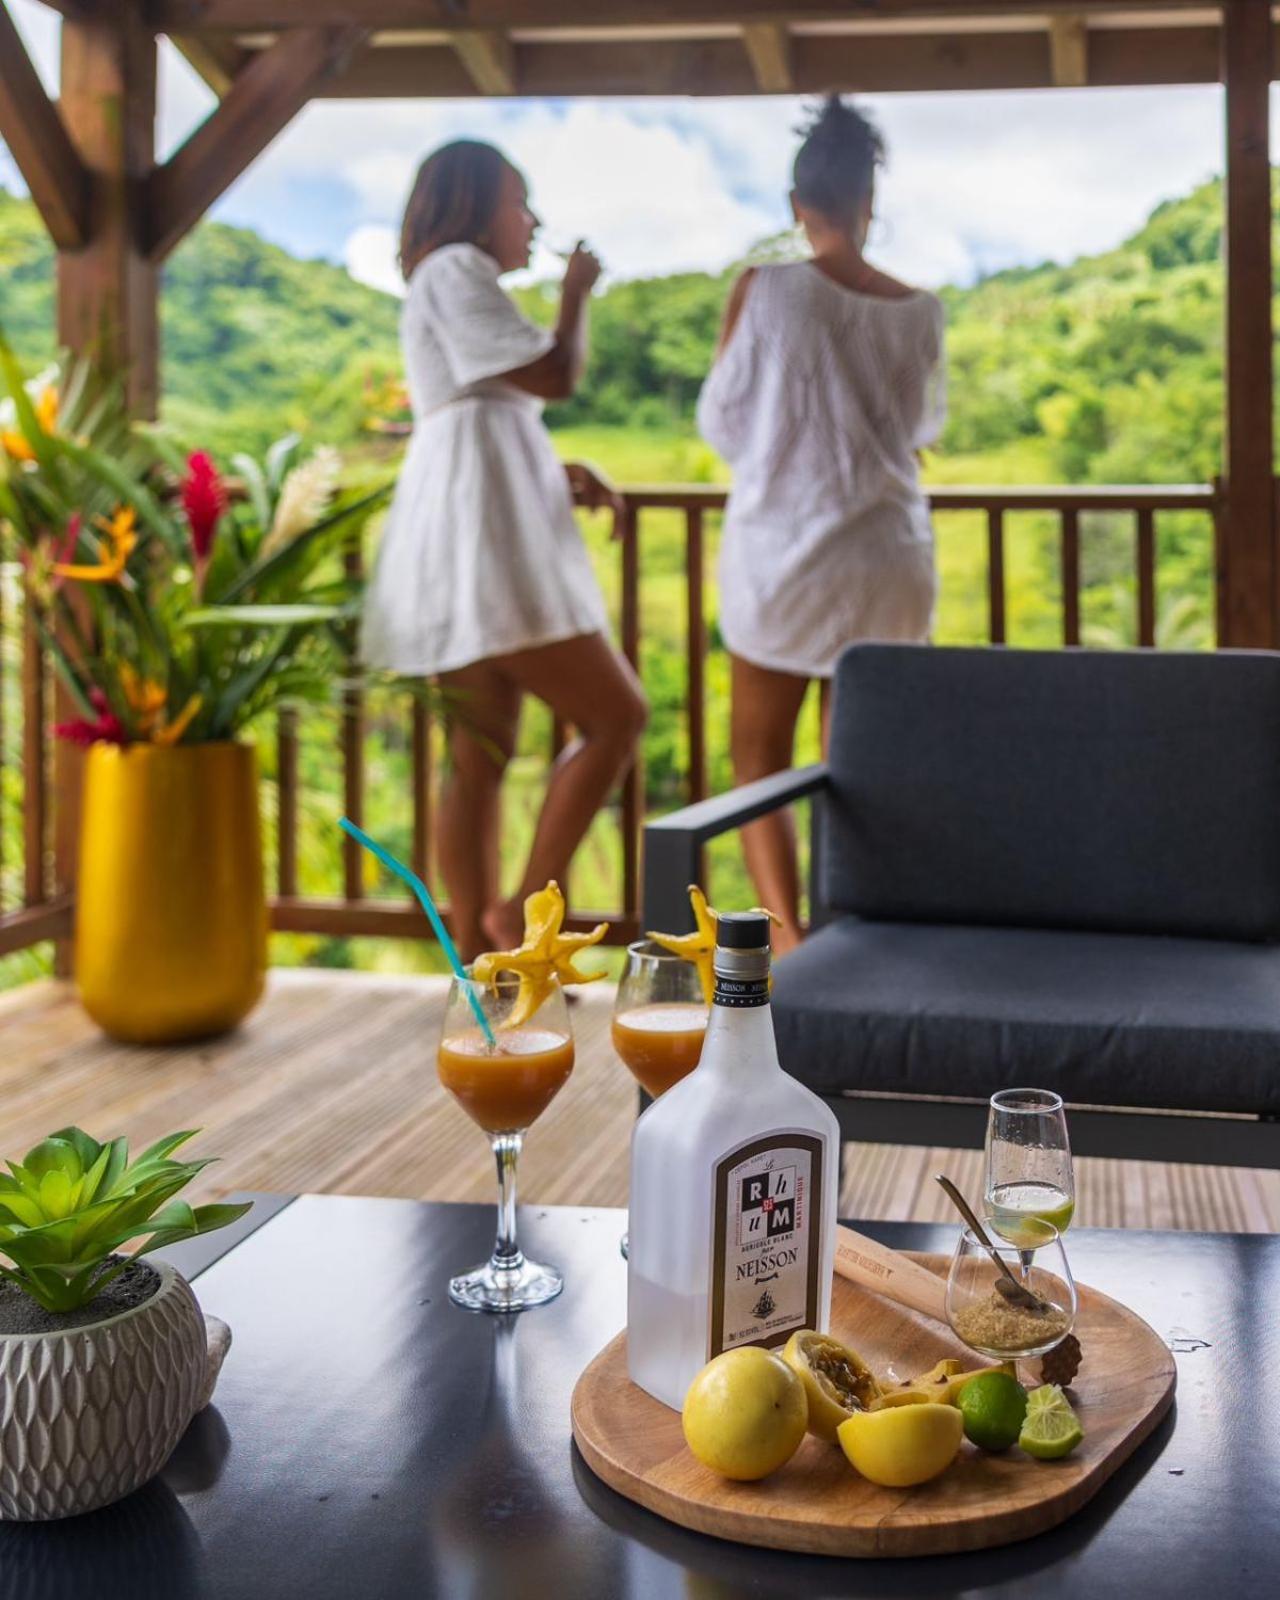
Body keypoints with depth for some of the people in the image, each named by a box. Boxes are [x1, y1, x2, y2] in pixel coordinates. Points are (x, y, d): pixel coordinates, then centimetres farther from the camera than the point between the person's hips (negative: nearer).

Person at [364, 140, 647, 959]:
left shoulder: (457, 281, 28)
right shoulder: (455, 271, -4)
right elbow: (555, 376, -11)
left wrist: (567, 474, 14)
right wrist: (577, 293, 7)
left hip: (483, 542, 11)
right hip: (480, 540, -11)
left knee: (481, 758, 5)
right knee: (616, 714, -11)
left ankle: (480, 958, 4)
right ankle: (523, 911, -11)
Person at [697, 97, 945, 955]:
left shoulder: (763, 290, -10)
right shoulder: (919, 311, -2)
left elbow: (721, 421, 0)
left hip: (780, 550, -3)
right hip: (889, 559, 3)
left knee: (758, 756, 9)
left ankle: (787, 936, -6)